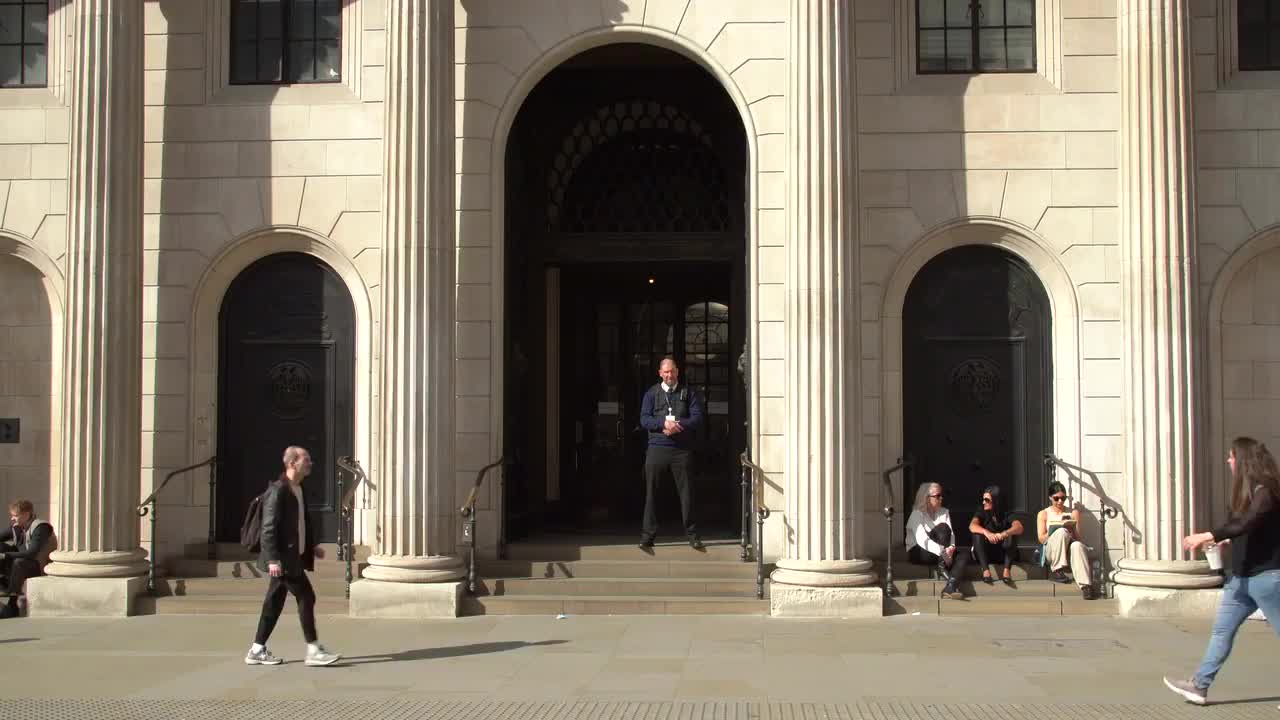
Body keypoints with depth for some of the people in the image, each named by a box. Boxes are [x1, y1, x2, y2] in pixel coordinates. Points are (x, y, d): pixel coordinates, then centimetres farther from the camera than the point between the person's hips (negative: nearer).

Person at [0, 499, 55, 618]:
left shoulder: (41, 527, -19)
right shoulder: (17, 526, 4)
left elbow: (31, 553, -30)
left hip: (41, 567, -8)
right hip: (23, 563, 8)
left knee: (19, 562, -35)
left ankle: (12, 605, -31)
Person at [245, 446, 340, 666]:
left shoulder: (298, 489, 14)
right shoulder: (278, 490, -15)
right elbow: (269, 527, -19)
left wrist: (312, 546, 17)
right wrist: (272, 559, -24)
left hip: (294, 556, 9)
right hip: (283, 558, -9)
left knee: (274, 603, 12)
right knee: (306, 598, -7)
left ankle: (258, 650, 18)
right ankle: (313, 650, -2)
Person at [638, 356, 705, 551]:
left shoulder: (689, 393, 10)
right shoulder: (651, 394, 11)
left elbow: (697, 418, 1)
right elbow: (644, 419, 0)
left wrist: (678, 425, -14)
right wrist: (664, 423, -16)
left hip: (681, 449, 0)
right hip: (656, 449, 0)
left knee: (686, 492, 0)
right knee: (650, 492, -1)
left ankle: (692, 534, 10)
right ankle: (647, 535, 5)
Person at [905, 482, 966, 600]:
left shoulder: (944, 512, 8)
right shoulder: (917, 514, -12)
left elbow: (951, 534, -5)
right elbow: (922, 540, -26)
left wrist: (951, 547, -28)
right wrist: (943, 553, -36)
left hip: (939, 554, 6)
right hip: (918, 552, -6)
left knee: (961, 556, -24)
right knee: (943, 528, -25)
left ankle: (950, 588, -42)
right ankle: (942, 567, -26)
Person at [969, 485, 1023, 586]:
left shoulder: (1007, 515, -4)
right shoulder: (982, 513, -2)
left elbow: (1019, 528, -25)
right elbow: (972, 526, -23)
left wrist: (1004, 534, -46)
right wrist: (986, 532, -44)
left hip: (1004, 555, -1)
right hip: (985, 555, 1)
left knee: (1012, 534, -25)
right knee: (977, 535, -25)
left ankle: (1006, 570, -34)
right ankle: (986, 570, -35)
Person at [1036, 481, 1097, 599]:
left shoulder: (1074, 512, 18)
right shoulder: (1043, 514, 14)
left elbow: (1077, 536, 10)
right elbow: (1041, 538, 4)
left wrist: (1071, 529, -12)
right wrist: (1055, 531, -13)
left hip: (1068, 552, 1)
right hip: (1051, 552, -1)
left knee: (1077, 545, -39)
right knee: (1062, 532, -35)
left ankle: (1085, 585, -54)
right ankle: (1056, 571, -30)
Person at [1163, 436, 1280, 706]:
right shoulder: (1247, 491, 12)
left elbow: (1247, 523, -31)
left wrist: (1208, 537, -35)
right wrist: (1229, 541, 13)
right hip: (1243, 575, 9)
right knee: (1222, 629, 7)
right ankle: (1199, 686, 8)